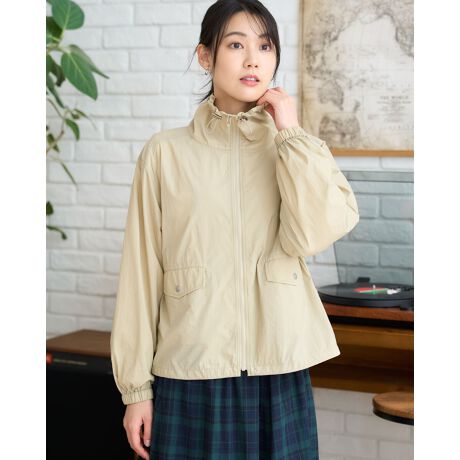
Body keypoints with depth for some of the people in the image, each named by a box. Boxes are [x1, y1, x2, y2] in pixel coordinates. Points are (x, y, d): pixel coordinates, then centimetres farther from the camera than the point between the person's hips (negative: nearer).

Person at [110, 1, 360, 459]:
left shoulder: (299, 148, 6)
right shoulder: (166, 151, 0)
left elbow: (312, 234, -12)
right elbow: (142, 271, 1)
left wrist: (290, 134, -8)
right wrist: (136, 385, 1)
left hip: (279, 373, 1)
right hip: (191, 374, -1)